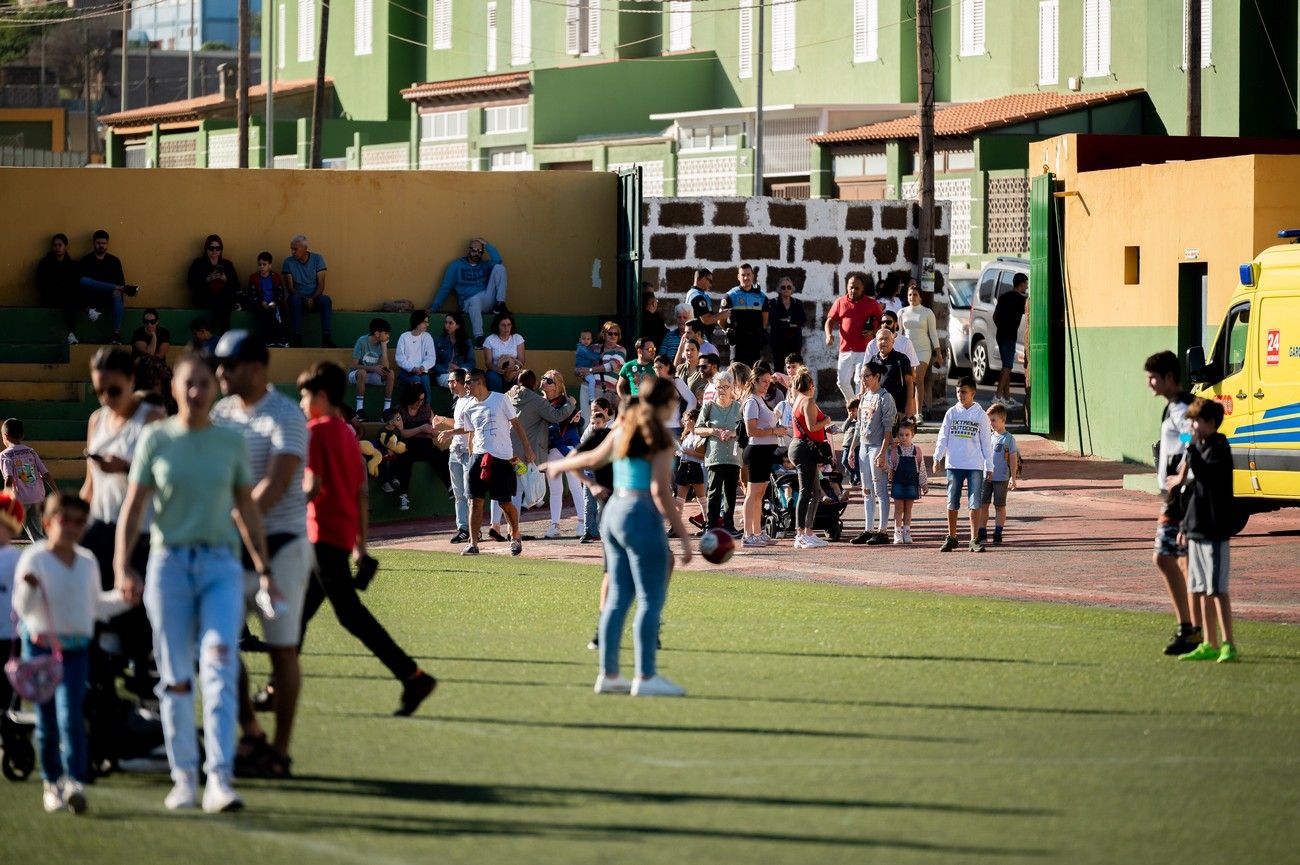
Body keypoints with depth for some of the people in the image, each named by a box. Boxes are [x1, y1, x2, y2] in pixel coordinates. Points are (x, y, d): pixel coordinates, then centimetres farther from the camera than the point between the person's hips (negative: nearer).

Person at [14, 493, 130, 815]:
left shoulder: (87, 562, 9)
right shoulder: (34, 558, -5)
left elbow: (97, 607, 20)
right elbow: (23, 608, -10)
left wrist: (123, 598, 6)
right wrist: (28, 587, -30)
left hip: (76, 647, 1)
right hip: (40, 645, -1)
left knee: (70, 715, -14)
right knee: (46, 720, 6)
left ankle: (75, 781, -20)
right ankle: (52, 782, 20)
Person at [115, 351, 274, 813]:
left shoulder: (231, 442, 7)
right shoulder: (156, 438, 2)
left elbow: (247, 509, 13)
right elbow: (133, 505, 1)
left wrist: (264, 569, 11)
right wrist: (122, 565, -11)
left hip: (221, 565, 0)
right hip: (168, 562, 0)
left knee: (220, 667, -15)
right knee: (175, 677, 3)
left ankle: (219, 781, -21)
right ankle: (184, 778, 14)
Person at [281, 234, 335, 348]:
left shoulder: (317, 259, 1)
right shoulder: (288, 262, 1)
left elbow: (321, 284, -4)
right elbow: (290, 287, -3)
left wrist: (313, 298, -21)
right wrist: (304, 299, -19)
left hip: (315, 297, 0)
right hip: (299, 296, 0)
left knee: (326, 300, -33)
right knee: (295, 300, -36)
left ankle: (326, 339, -38)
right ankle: (297, 340, -42)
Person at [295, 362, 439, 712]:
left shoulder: (316, 431, -10)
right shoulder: (348, 434, 15)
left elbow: (313, 487, -19)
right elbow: (362, 491, 15)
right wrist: (361, 541, 17)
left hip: (325, 532, -9)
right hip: (345, 534, 9)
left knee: (350, 612, -10)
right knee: (300, 609, 14)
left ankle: (413, 677, -16)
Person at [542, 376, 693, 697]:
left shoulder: (623, 431, 11)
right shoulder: (660, 439, -11)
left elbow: (592, 458, 26)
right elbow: (660, 491, -17)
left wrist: (558, 465, 45)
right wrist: (683, 535, -17)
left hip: (614, 513, 8)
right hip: (642, 516, -8)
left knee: (618, 597, 13)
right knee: (651, 599, -4)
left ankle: (608, 673, 15)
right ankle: (646, 676, -6)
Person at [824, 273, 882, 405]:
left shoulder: (872, 304, 2)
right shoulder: (840, 302, 8)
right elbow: (830, 321, 10)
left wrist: (873, 332, -11)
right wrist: (828, 335, -9)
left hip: (864, 350, -3)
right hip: (845, 349, 3)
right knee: (842, 381, 5)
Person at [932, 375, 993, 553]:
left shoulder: (980, 415, 3)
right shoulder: (952, 413, 7)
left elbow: (986, 442, 5)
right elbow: (943, 437, 5)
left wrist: (989, 467, 2)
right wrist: (937, 457, -7)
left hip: (975, 465, -2)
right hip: (954, 464, 2)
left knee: (975, 503, -3)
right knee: (952, 503, 5)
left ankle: (975, 539, -1)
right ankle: (951, 538, 14)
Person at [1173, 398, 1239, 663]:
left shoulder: (1218, 449, -10)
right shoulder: (1198, 449, 16)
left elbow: (1205, 474, -27)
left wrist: (1191, 451, -22)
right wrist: (1185, 526, 22)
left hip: (1214, 531, -9)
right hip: (1196, 529, 9)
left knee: (1217, 590, -10)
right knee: (1201, 590, 11)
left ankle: (1228, 645, -9)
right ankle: (1209, 645, 16)